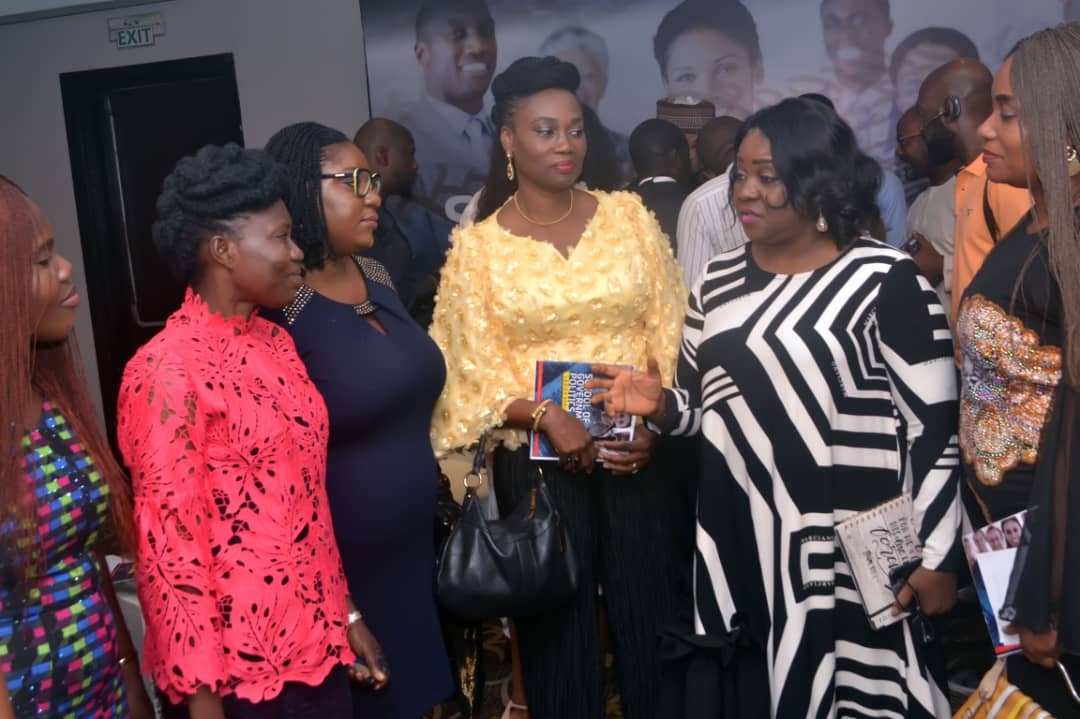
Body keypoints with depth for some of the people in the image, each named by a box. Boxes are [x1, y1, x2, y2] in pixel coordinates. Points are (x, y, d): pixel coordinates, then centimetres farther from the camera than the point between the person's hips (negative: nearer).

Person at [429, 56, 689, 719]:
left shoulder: (627, 215, 3)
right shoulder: (477, 245, -2)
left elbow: (672, 333, 4)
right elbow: (475, 374, -3)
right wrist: (547, 416, -18)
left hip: (641, 452, 1)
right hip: (537, 459, -1)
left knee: (654, 616, 9)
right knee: (560, 628, 10)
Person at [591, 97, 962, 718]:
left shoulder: (887, 281, -8)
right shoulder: (718, 283, 8)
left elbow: (937, 427, -8)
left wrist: (936, 555, -9)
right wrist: (660, 403, -6)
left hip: (853, 554, -5)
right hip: (739, 545, 5)